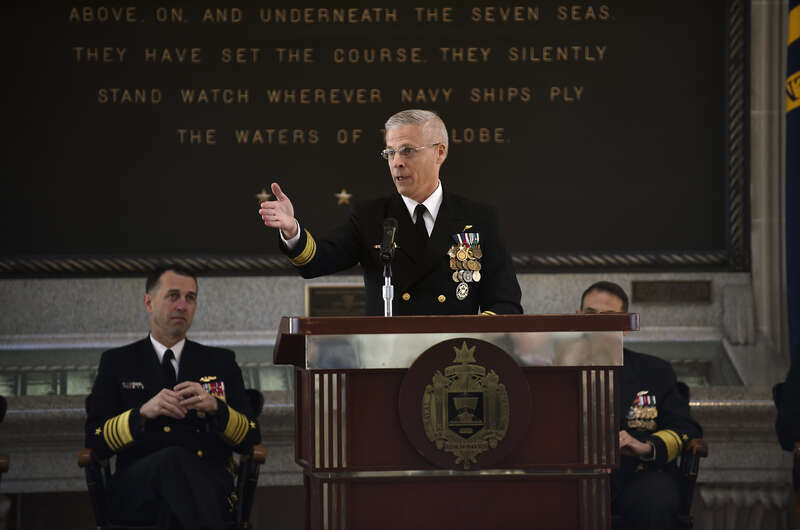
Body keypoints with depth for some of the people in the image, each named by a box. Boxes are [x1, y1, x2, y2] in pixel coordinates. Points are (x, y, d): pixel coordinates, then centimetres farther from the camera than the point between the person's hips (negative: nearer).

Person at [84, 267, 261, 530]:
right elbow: (95, 439, 7)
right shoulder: (116, 362, 19)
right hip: (137, 490, 0)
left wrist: (215, 407, -7)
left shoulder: (220, 362, 23)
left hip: (208, 485, 0)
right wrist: (144, 412, -12)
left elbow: (251, 437, 14)